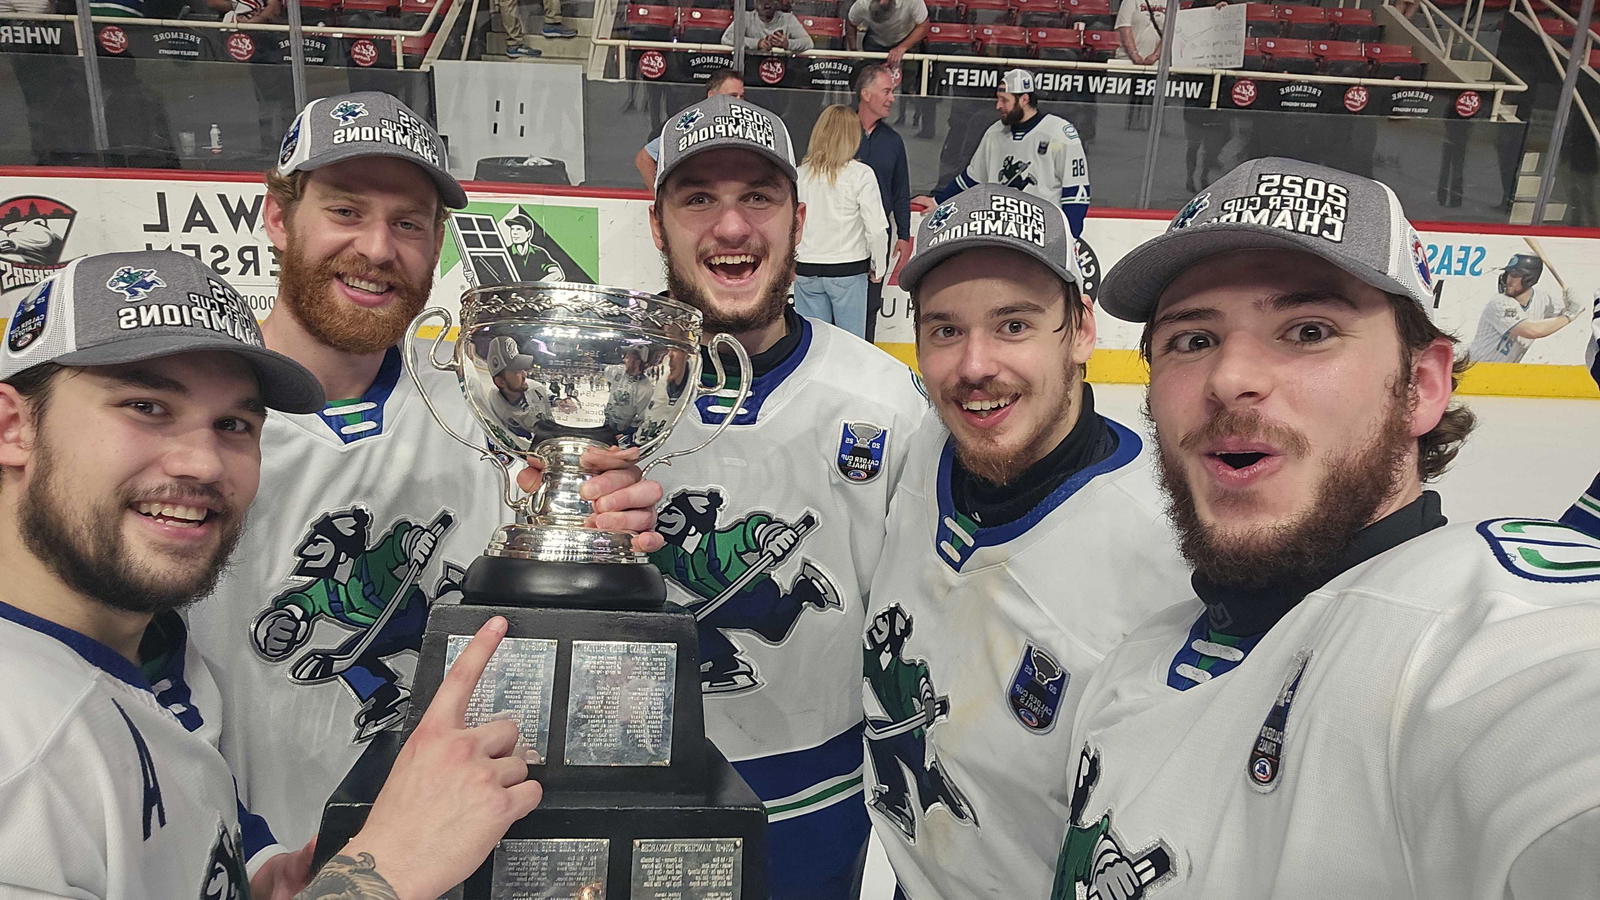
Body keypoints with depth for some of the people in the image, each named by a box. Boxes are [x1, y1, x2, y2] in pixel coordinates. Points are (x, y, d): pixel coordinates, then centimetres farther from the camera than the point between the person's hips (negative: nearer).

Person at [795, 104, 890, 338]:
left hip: (806, 271, 3)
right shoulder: (861, 174, -10)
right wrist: (879, 267, 5)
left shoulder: (800, 174, -2)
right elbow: (876, 228, -10)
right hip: (848, 269, -3)